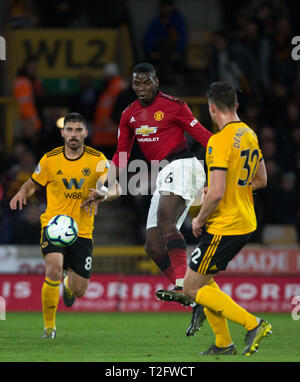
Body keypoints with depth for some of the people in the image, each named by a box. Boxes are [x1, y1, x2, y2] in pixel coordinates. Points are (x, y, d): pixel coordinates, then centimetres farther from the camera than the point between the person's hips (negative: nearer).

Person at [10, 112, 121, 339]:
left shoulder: (97, 159, -4)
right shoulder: (50, 159, -2)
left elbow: (115, 188, -11)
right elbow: (33, 183, 12)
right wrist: (22, 193, -11)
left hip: (82, 230, 1)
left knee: (80, 290, 4)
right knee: (54, 268, -30)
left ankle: (69, 285, 46)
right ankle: (49, 326, -13)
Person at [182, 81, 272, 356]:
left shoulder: (220, 141, -20)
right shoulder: (249, 135, 7)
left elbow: (217, 192, -25)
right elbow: (261, 180, 17)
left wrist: (199, 220, -10)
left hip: (223, 227, -9)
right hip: (246, 223, 9)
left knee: (192, 289, -1)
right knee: (203, 279, 20)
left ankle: (253, 323, -8)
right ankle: (223, 344, 19)